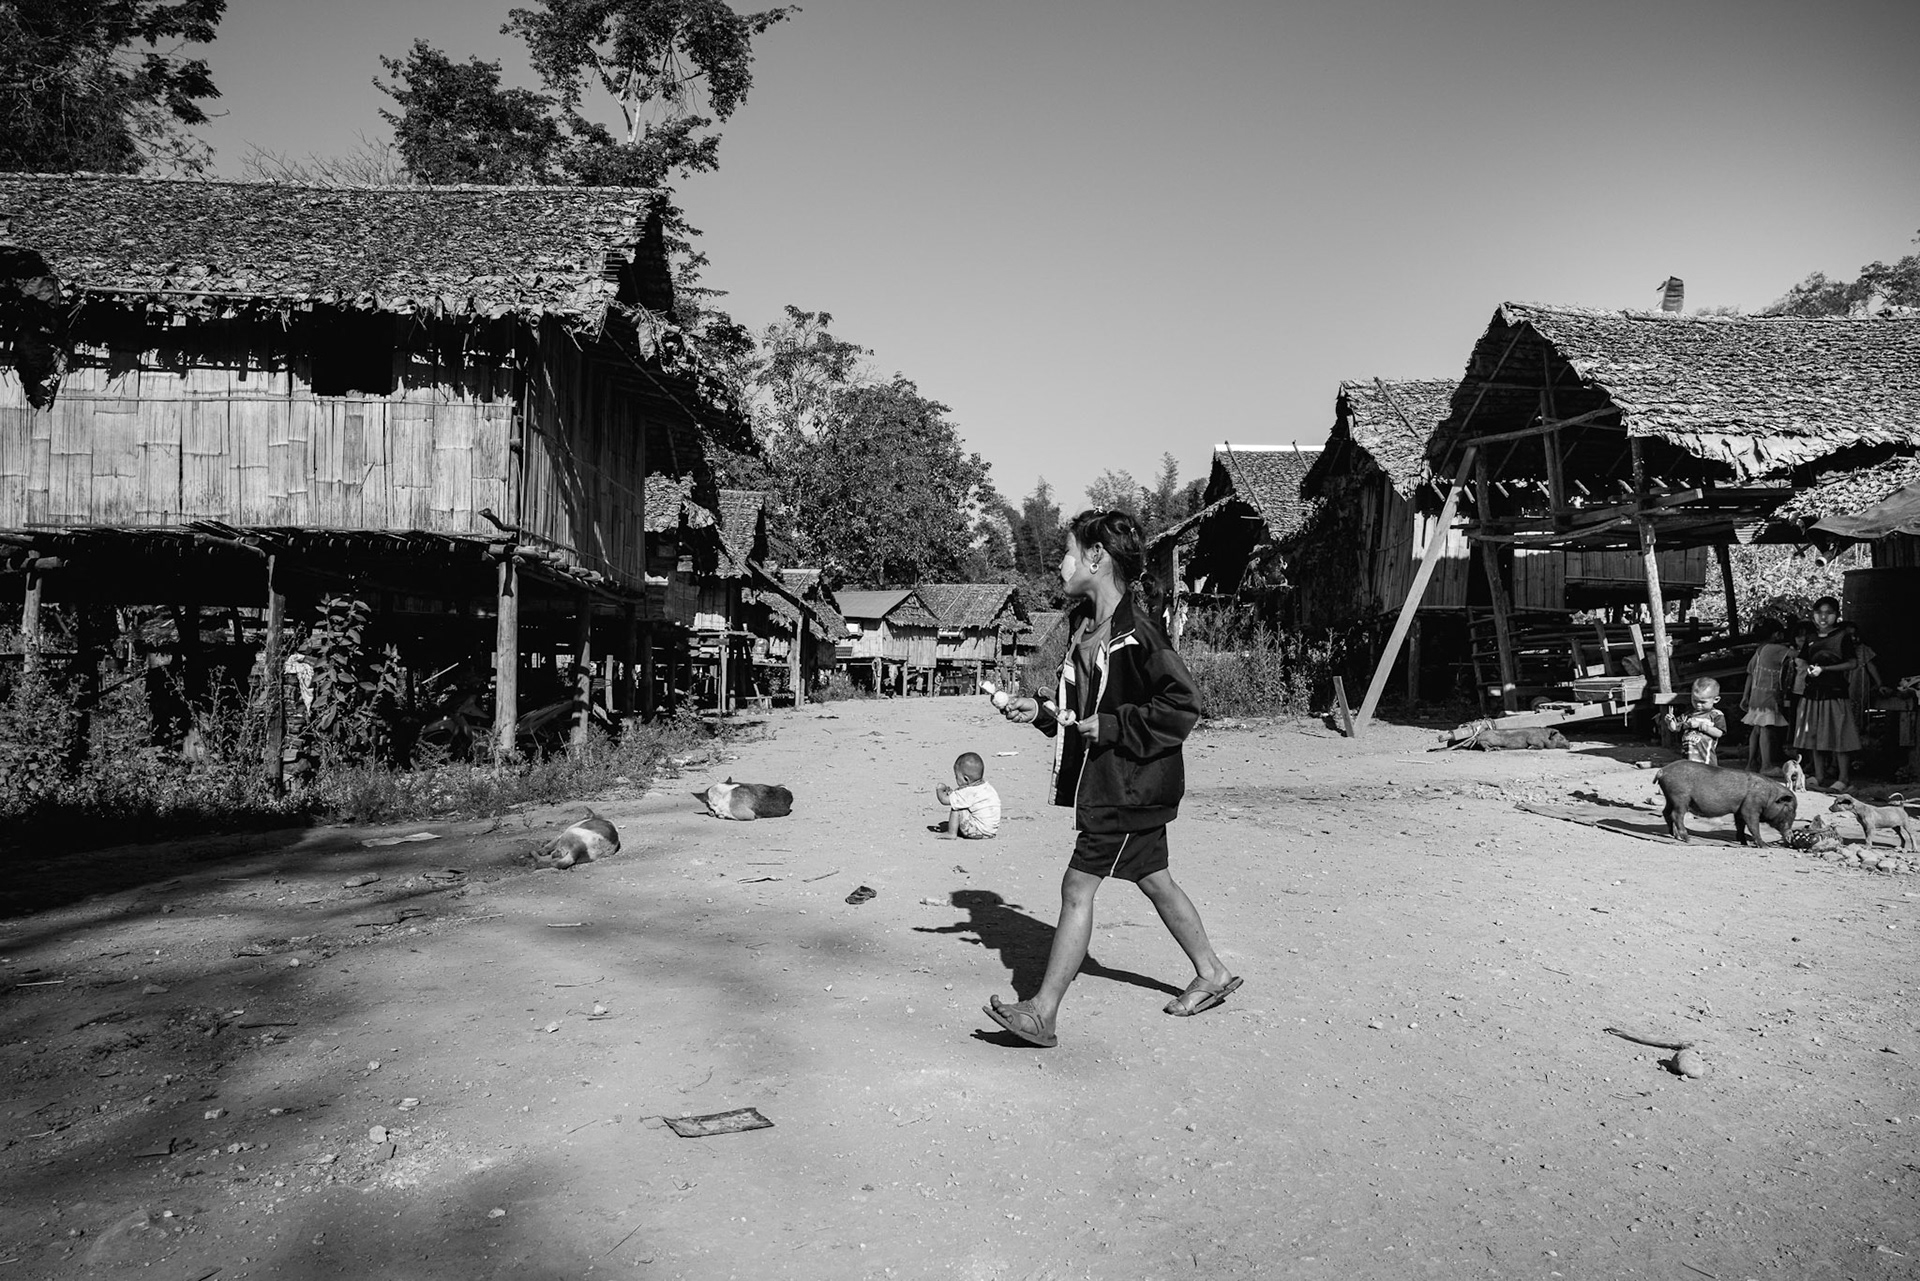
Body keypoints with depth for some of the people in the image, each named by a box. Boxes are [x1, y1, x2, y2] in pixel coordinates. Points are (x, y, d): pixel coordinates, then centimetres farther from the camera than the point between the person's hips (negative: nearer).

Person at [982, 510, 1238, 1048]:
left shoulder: (1136, 631, -20)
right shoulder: (1086, 626, 9)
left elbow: (1183, 706, -22)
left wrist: (1112, 727, -21)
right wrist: (1040, 712, 3)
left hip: (1128, 788, -10)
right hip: (1104, 783, 10)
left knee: (1077, 889, -6)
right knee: (1154, 881, 19)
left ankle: (1042, 1013, 1)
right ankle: (1212, 974, 36)